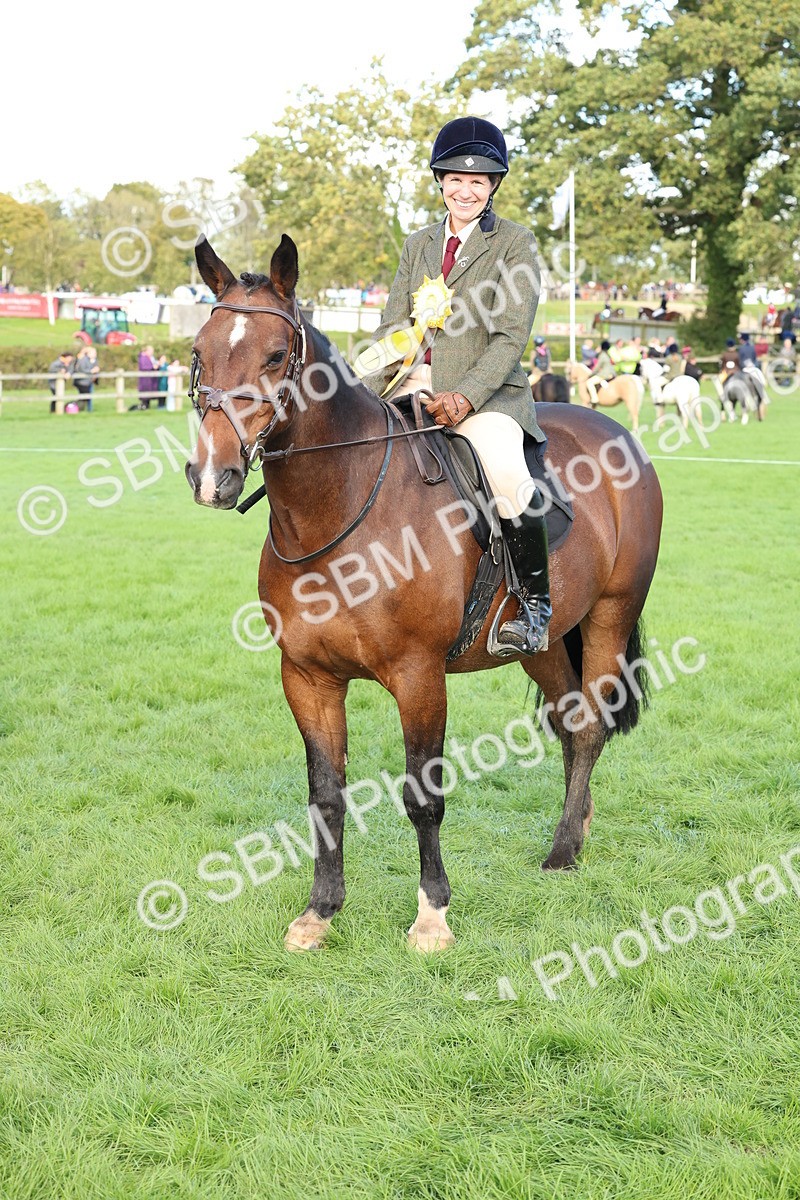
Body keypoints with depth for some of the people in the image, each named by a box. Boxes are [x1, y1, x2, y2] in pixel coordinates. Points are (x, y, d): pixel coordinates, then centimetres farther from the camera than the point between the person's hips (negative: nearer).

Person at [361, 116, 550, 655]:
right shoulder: (418, 244, 17)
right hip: (414, 382, 6)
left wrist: (464, 397, -21)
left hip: (486, 389, -5)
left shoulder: (516, 242, 1)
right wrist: (370, 393, -6)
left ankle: (536, 601, -17)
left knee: (507, 472, -34)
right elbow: (394, 325, 13)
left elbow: (511, 337, -7)